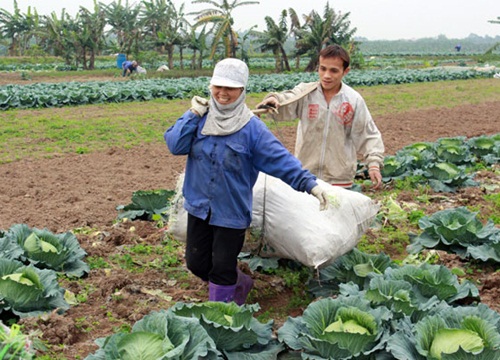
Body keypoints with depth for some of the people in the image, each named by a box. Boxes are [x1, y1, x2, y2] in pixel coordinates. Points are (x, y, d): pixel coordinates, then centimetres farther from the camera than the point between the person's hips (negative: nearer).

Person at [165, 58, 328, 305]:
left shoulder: (252, 127, -12)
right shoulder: (200, 118, -2)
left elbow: (280, 158, -15)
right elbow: (174, 145, -9)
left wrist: (309, 183, -25)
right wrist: (193, 115, -15)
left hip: (232, 212, -4)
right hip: (198, 206, 4)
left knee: (222, 269, 5)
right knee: (197, 263, 15)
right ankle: (240, 284, 39)